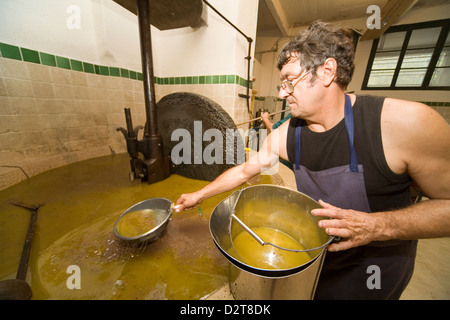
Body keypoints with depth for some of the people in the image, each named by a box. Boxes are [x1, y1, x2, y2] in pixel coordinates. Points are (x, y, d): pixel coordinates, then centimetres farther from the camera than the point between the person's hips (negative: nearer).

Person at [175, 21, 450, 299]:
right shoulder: (286, 135, -17)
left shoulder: (407, 123, -27)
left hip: (376, 269, -2)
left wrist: (377, 225, -33)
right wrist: (198, 195, -1)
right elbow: (244, 171, -8)